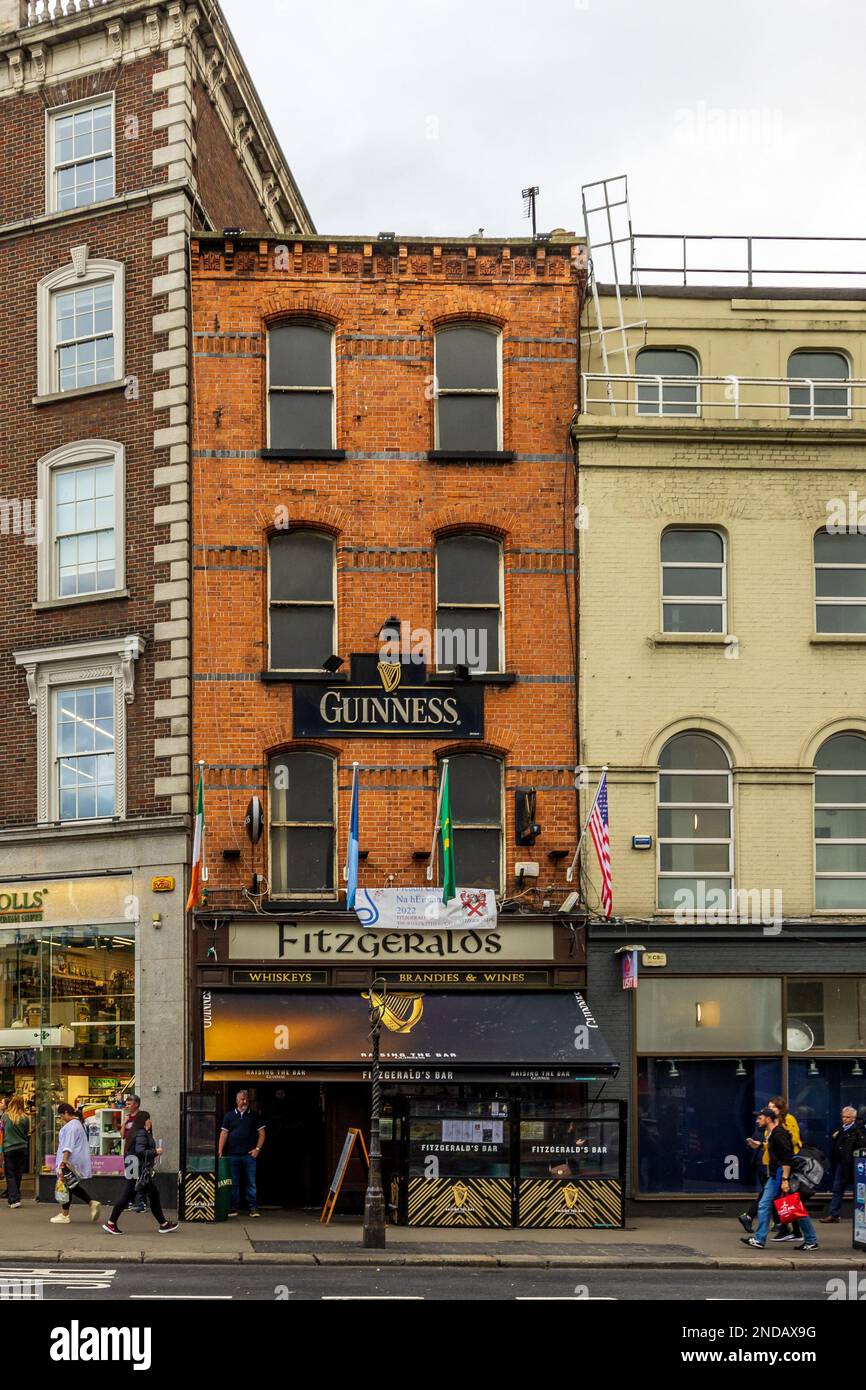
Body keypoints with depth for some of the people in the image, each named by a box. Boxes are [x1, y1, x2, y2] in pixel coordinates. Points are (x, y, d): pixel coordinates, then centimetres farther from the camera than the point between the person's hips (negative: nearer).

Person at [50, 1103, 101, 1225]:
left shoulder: (71, 1126, -16)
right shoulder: (79, 1124, 17)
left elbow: (68, 1145, -24)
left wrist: (64, 1161, -27)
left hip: (70, 1160, -10)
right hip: (79, 1160, 10)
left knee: (66, 1186, -1)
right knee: (72, 1186, 17)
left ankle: (64, 1215, 6)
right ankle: (92, 1203, 6)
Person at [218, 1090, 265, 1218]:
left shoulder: (255, 1115, 8)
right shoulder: (229, 1116, 9)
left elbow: (261, 1134, 7)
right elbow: (224, 1134, 4)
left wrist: (257, 1148, -5)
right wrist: (220, 1151, -5)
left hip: (249, 1154, -1)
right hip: (232, 1154, 1)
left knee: (251, 1183, -1)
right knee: (234, 1183, 5)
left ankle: (253, 1208, 2)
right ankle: (234, 1207, 11)